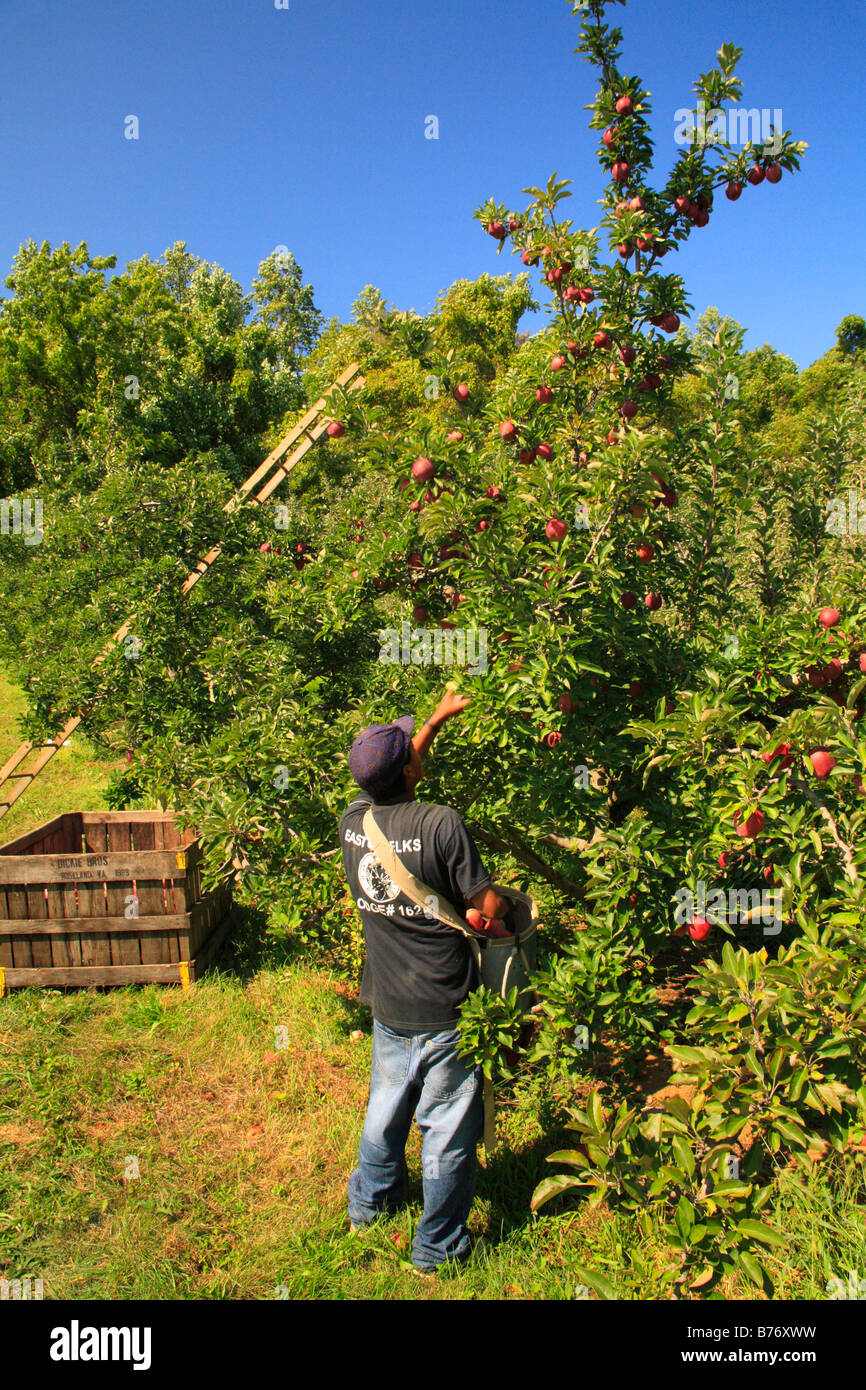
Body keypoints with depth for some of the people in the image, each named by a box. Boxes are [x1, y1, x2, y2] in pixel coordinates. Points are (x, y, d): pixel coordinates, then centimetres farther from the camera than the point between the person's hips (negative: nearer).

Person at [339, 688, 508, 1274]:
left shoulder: (352, 821, -5)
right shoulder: (442, 823, -23)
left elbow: (390, 776, 16)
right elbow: (490, 908, -18)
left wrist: (439, 718, 22)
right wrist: (516, 904, 5)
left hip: (388, 1007, 6)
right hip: (446, 1012, -6)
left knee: (386, 1104, 27)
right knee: (448, 1127, 13)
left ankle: (371, 1201, 49)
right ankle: (438, 1246, 29)